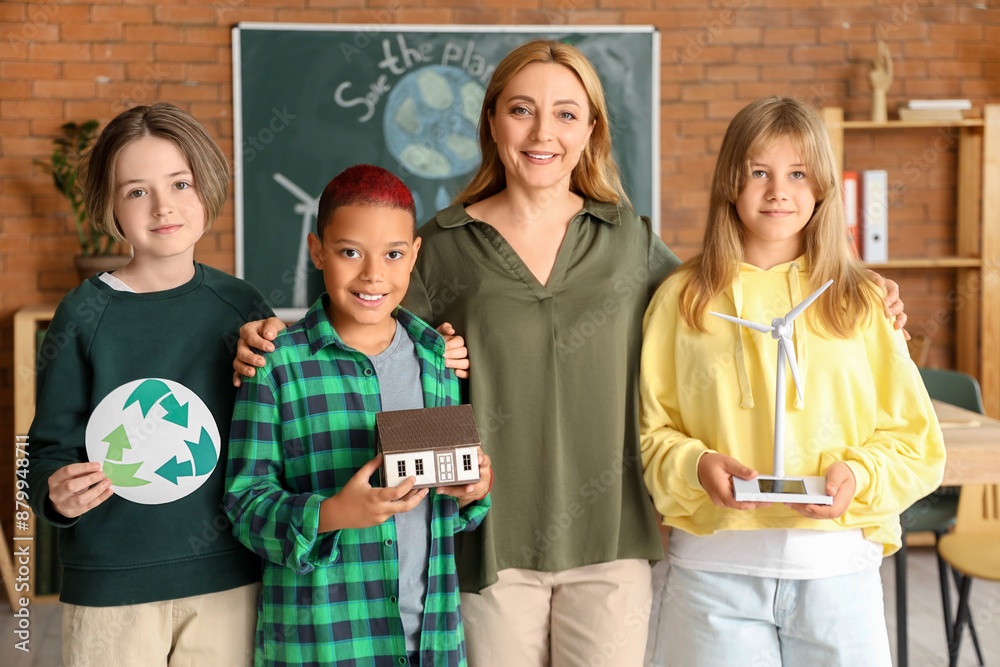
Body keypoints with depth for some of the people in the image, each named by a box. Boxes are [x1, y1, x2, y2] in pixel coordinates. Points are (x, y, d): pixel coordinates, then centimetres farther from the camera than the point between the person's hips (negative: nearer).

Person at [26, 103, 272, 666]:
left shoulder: (242, 305, 3)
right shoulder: (86, 315, -5)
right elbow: (53, 446, -1)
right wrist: (56, 492, -22)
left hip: (227, 578, 2)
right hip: (110, 582, -2)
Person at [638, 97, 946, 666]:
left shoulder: (862, 301, 5)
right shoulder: (683, 299, 4)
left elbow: (916, 439, 6)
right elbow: (651, 431, 4)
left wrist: (858, 476, -12)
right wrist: (695, 466, -15)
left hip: (837, 565, 1)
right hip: (715, 563, 0)